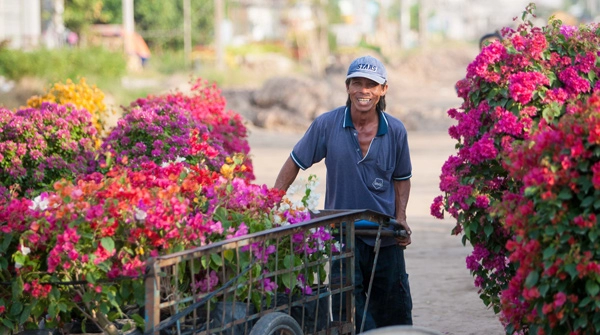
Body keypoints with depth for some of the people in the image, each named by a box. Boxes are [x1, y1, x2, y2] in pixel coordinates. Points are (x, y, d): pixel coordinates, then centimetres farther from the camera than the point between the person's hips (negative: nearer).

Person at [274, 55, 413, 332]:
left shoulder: (395, 131, -1)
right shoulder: (327, 125, -7)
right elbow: (294, 163, 2)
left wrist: (401, 218, 0)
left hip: (386, 238, 2)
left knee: (394, 312, 9)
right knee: (349, 310, -6)